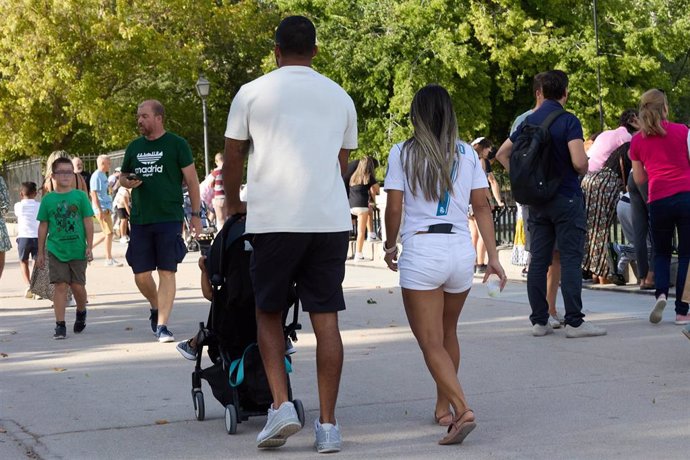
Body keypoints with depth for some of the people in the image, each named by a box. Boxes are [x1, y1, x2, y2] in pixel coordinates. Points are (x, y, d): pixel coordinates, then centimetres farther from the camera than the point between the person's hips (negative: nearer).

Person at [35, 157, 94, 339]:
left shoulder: (80, 196, 1)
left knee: (78, 286, 4)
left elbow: (88, 222, 3)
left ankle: (81, 312, 33)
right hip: (56, 250, 0)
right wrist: (40, 252, 7)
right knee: (60, 286, -4)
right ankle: (60, 325, 0)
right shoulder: (48, 199, 3)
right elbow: (43, 226, 8)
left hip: (78, 250, 0)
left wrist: (89, 246, -2)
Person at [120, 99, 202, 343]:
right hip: (140, 220, 4)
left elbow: (191, 179, 0)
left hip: (169, 219, -4)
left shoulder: (176, 144, -1)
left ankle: (162, 325, -2)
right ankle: (156, 307, 32)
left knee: (167, 272, -5)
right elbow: (123, 176, 24)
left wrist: (196, 214, -3)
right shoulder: (134, 147, 12)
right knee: (141, 275, 4)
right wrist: (127, 182, -1)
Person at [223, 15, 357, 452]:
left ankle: (281, 404, -2)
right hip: (331, 219, 2)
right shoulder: (340, 97, 13)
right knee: (326, 319, 4)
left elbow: (233, 160, 12)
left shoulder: (252, 93, 4)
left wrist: (233, 204, 30)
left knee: (269, 313, 13)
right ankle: (328, 424, 5)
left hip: (275, 220, -2)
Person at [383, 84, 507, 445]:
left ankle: (462, 410, -19)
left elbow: (394, 208, -3)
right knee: (447, 333, 22)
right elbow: (482, 207, 5)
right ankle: (443, 408, 31)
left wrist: (390, 246, 14)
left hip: (421, 250, -4)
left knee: (432, 344, -2)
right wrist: (493, 258, 7)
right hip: (461, 250, 4)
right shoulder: (467, 154, 8)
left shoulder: (403, 153, -1)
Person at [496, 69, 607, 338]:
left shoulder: (529, 121, 8)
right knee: (571, 260, -4)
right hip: (566, 197, -6)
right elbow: (579, 162, -22)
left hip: (536, 200, 6)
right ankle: (574, 322, -5)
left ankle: (539, 321, 9)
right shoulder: (568, 121, -12)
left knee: (538, 261, 7)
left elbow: (502, 154, 13)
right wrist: (584, 170, -1)